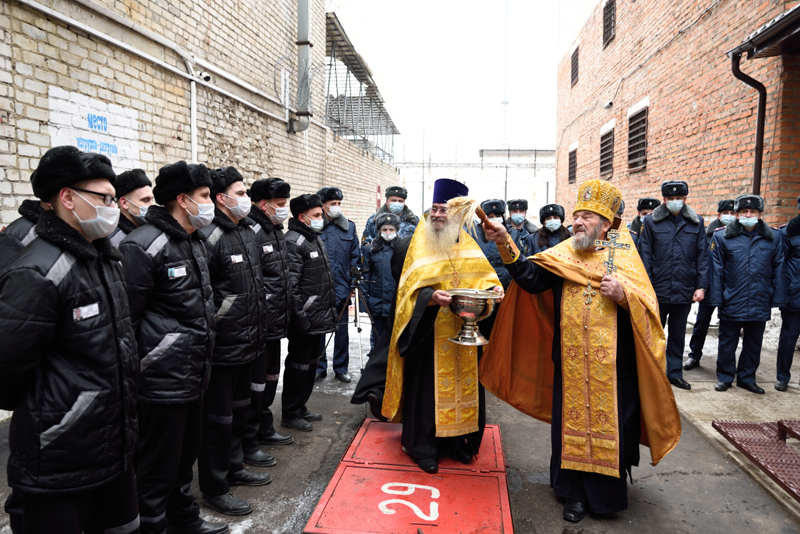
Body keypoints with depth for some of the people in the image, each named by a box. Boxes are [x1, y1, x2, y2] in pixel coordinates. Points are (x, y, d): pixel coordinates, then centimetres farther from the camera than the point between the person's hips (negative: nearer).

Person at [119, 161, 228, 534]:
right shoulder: (144, 245, -18)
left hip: (194, 374, 9)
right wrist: (134, 371, -14)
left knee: (186, 454, 23)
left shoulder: (196, 241, 12)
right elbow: (126, 317, -18)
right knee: (158, 465, 6)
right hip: (163, 379, -9)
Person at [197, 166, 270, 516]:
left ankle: (234, 468, 40)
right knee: (219, 416, 5)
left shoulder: (248, 231, 10)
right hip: (223, 346, -9)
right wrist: (216, 324, -15)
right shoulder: (211, 237, -18)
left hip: (248, 341, 9)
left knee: (239, 409, 22)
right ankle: (214, 489, 22)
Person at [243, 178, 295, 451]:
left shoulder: (276, 231, 13)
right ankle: (247, 442, 18)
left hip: (276, 323, 10)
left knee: (271, 377, 21)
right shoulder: (252, 233, -18)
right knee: (256, 382, 2)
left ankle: (265, 428, 38)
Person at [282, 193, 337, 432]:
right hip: (305, 318, -10)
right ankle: (290, 414, 15)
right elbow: (290, 283, -22)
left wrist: (331, 306, 20)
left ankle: (300, 406, 31)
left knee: (311, 362, 18)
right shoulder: (294, 242, -15)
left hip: (319, 316, 10)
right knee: (298, 364, 1)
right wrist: (298, 314, -23)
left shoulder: (316, 239, 16)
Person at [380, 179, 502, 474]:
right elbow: (410, 289, -12)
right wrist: (431, 297, -30)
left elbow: (484, 276, 13)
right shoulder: (419, 245, -5)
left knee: (463, 382, 11)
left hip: (463, 333, 4)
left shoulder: (468, 245, 8)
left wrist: (492, 288, -9)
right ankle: (423, 446, 17)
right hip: (429, 332, -4)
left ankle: (457, 440, 29)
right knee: (427, 384, 1)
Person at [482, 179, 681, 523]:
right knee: (572, 424, 10)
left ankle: (608, 492, 28)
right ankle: (576, 492, 27)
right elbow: (530, 278, -11)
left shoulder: (625, 259, 1)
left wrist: (624, 294, -20)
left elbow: (648, 306, -1)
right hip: (570, 365, 2)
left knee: (609, 425, 7)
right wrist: (507, 248, -24)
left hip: (612, 367, -1)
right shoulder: (562, 256, 4)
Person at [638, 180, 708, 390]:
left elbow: (702, 256, 5)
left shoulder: (696, 222, 5)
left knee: (678, 334, 14)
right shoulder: (651, 222, -2)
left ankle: (674, 373, 27)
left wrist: (701, 286, -1)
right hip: (658, 289, -2)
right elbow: (645, 256, -3)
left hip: (684, 291, 2)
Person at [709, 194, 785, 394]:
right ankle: (724, 377, 23)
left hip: (760, 305, 2)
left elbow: (778, 271, 6)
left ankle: (747, 378, 29)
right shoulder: (723, 237, -3)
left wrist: (776, 300, 2)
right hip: (731, 303, -2)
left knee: (753, 344, 14)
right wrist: (717, 299, -6)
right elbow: (716, 271, -3)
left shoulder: (773, 238, 3)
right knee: (727, 342, 9)